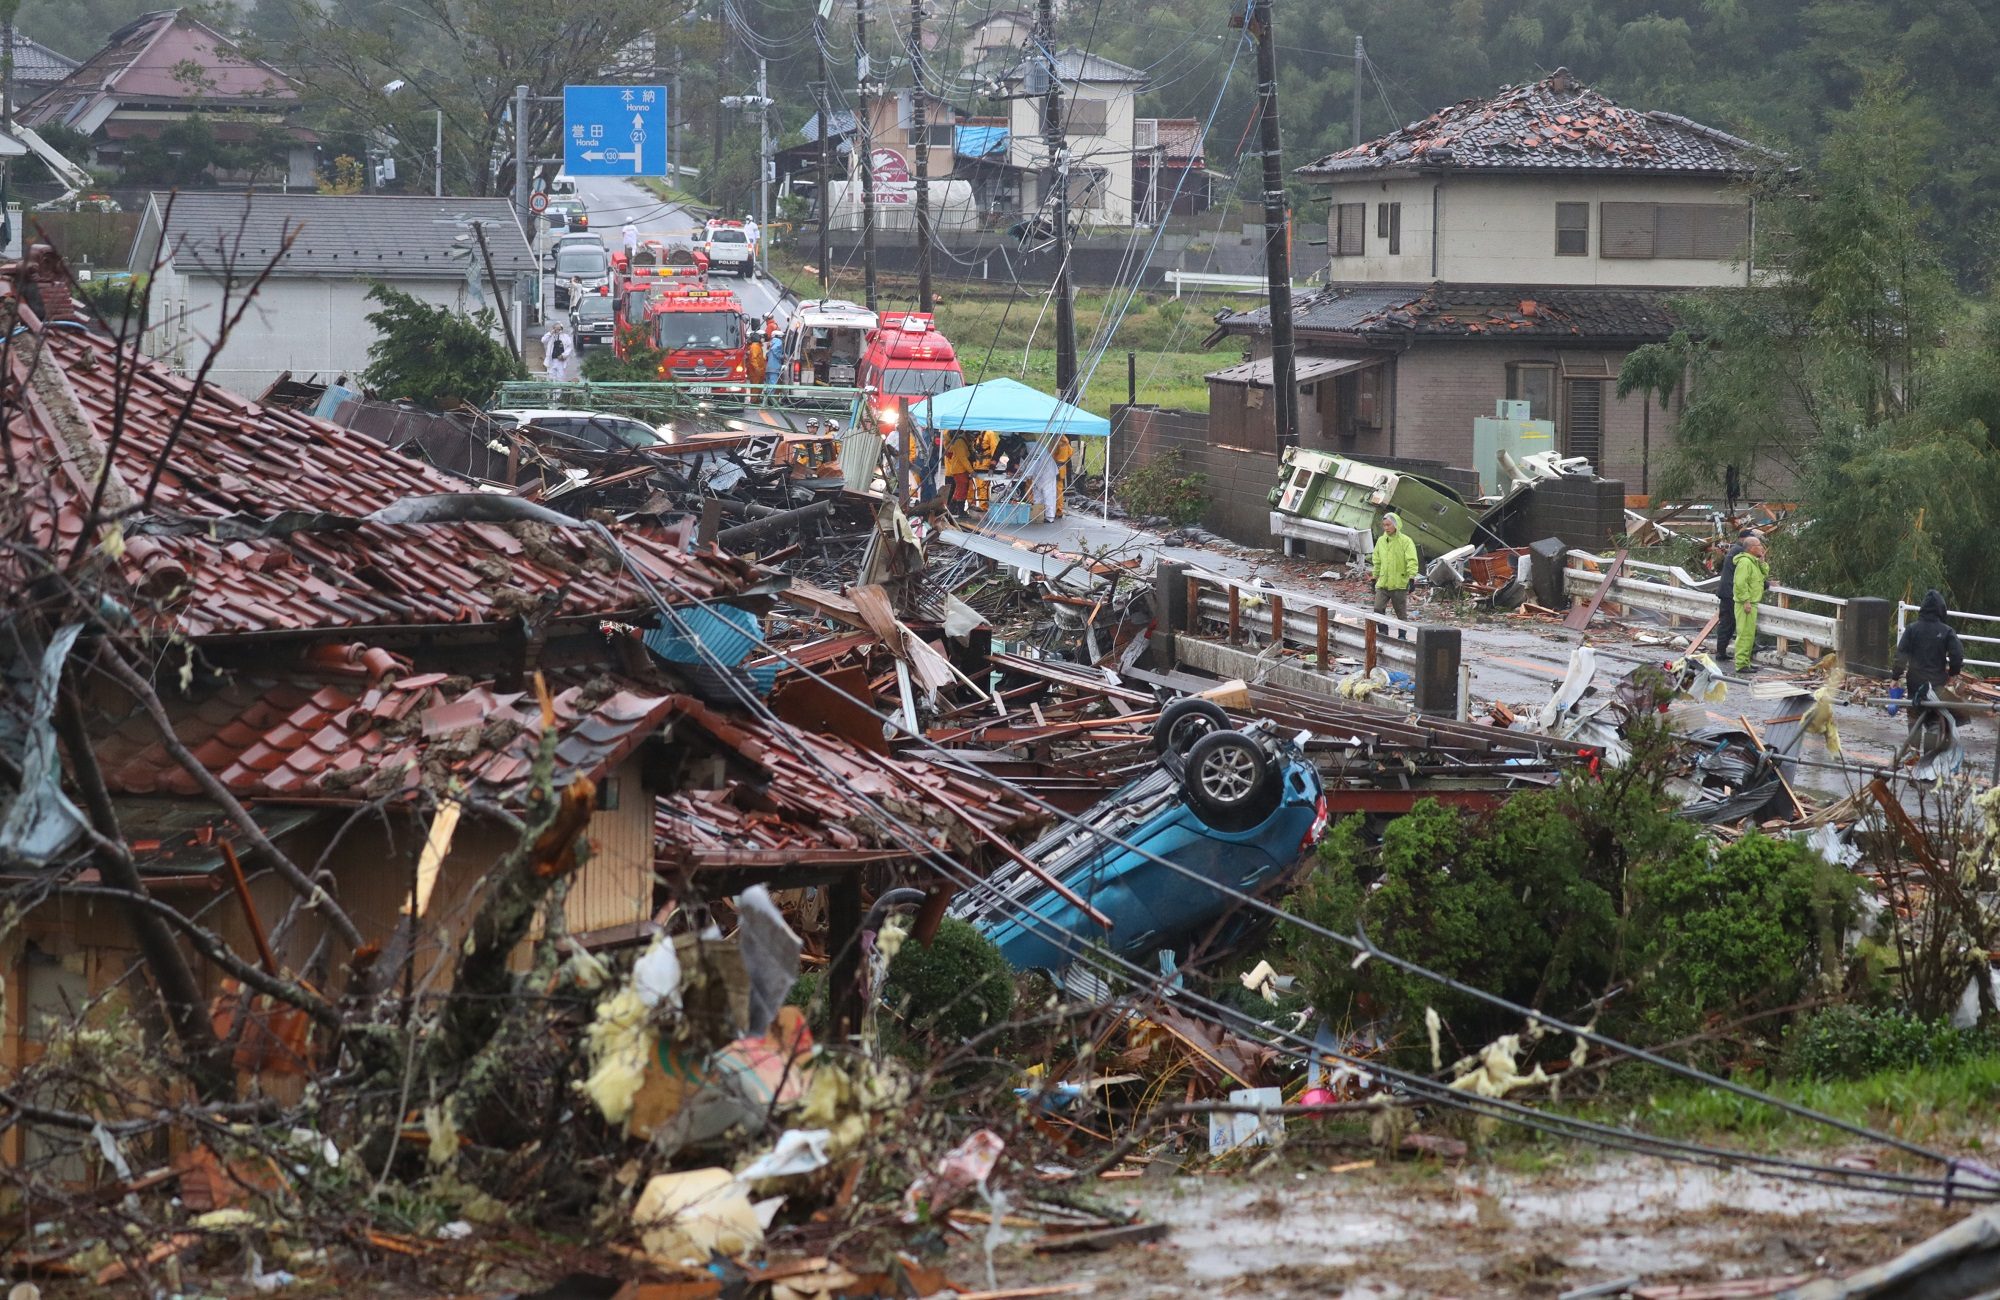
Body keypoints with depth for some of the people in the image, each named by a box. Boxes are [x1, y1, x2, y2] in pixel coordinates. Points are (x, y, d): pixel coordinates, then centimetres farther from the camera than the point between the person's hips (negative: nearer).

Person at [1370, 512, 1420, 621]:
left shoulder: (1406, 541, -7)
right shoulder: (1381, 541, 10)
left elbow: (1412, 561, -13)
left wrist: (1412, 578, -22)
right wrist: (1375, 578, 18)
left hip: (1400, 585, -4)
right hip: (1383, 585, 5)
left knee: (1403, 615, 4)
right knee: (1378, 610, -6)